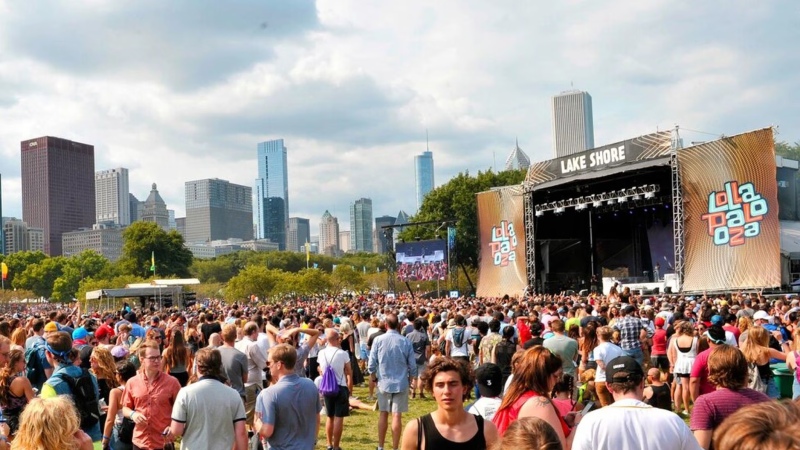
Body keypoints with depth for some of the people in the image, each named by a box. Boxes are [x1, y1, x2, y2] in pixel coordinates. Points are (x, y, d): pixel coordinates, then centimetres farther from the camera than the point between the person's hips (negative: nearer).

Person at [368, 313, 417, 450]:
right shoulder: (406, 342, -7)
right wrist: (411, 378, 16)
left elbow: (372, 364, -5)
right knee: (397, 416, 3)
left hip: (384, 382, 1)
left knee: (383, 414, 13)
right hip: (401, 383, -1)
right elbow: (412, 365, -2)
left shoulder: (378, 340, -8)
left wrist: (374, 376, 14)